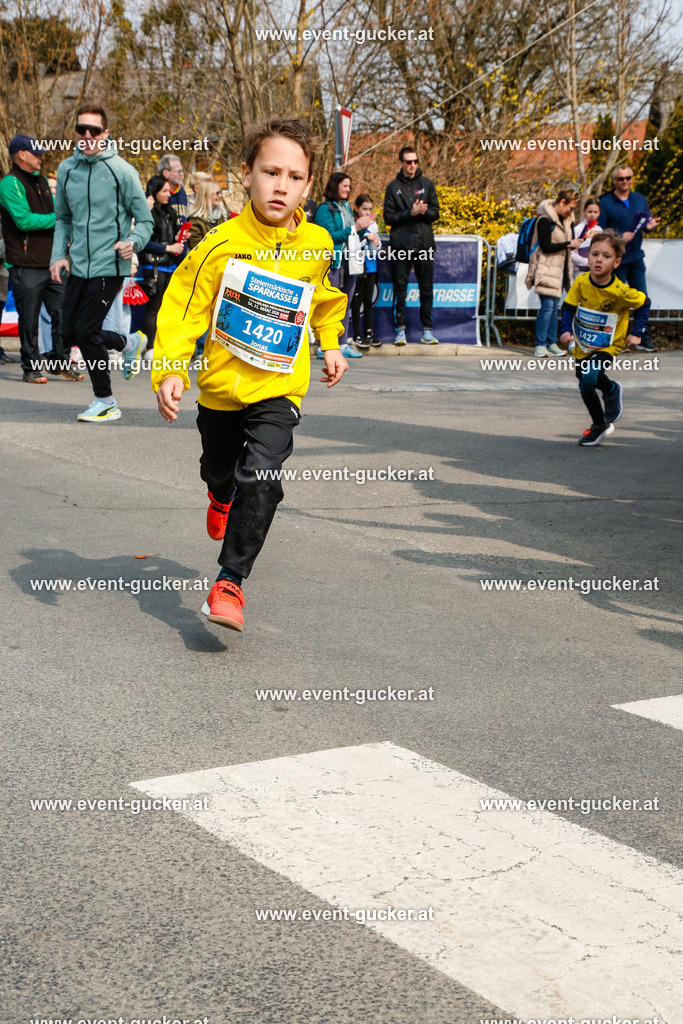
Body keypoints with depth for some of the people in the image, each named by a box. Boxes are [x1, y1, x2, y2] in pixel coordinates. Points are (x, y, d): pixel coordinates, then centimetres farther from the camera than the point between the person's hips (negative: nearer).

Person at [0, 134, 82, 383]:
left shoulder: (41, 181, 18)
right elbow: (23, 220, -19)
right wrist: (57, 219, -13)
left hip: (51, 263, 7)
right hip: (26, 266, -7)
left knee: (62, 315, 5)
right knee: (29, 320, -1)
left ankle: (60, 361, 17)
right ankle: (31, 368, 8)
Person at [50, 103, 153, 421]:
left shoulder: (121, 171, -8)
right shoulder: (66, 169, 6)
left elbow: (145, 220, -3)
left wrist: (133, 242, -23)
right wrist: (58, 254, 5)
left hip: (109, 266, -6)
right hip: (78, 267, 6)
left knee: (85, 330, -10)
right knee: (70, 333, 8)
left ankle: (106, 401, 8)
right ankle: (129, 343, 33)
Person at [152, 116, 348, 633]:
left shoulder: (319, 246, -7)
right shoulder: (222, 243, -17)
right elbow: (183, 306, -15)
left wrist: (331, 345, 15)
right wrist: (170, 369, -26)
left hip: (279, 388, -1)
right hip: (221, 382, 1)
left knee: (260, 477, -23)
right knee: (219, 468, 25)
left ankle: (230, 581, -11)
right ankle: (222, 498, 64)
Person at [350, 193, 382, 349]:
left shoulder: (373, 225, 9)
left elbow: (376, 247, 15)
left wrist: (376, 243, -7)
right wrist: (367, 238, -21)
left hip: (371, 267, 5)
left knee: (368, 301, 10)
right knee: (357, 301, 0)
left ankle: (369, 332, 16)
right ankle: (357, 335, 4)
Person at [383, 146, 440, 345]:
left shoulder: (427, 184, 9)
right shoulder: (393, 187, 5)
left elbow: (435, 213, 8)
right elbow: (388, 217, -1)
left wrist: (422, 211, -13)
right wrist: (410, 213, -13)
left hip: (424, 243, 1)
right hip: (400, 245, -1)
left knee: (427, 288, 3)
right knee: (400, 288, 0)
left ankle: (427, 329, 9)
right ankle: (400, 329, 6)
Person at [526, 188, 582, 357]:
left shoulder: (567, 220, 14)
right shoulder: (545, 220, -12)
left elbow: (569, 241, 20)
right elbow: (546, 246, -17)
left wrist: (577, 241, -1)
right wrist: (568, 244, -14)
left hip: (560, 269, 8)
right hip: (546, 269, -8)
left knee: (555, 307, 8)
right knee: (547, 306, -12)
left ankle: (552, 343, 12)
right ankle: (540, 345, -9)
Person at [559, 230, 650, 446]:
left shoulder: (620, 291, -23)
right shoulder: (581, 283, -14)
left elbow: (644, 304, -7)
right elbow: (569, 307, -1)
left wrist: (636, 333, -9)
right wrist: (566, 330, -16)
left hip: (608, 345, -5)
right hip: (583, 345, 5)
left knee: (590, 378, -27)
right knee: (585, 388, 11)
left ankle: (612, 391, 8)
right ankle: (600, 425, 35)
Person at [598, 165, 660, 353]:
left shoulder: (640, 199, 13)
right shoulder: (605, 202, -3)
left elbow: (648, 221, 17)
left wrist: (650, 225, -7)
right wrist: (620, 237, -19)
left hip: (636, 257, 5)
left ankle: (643, 339, 13)